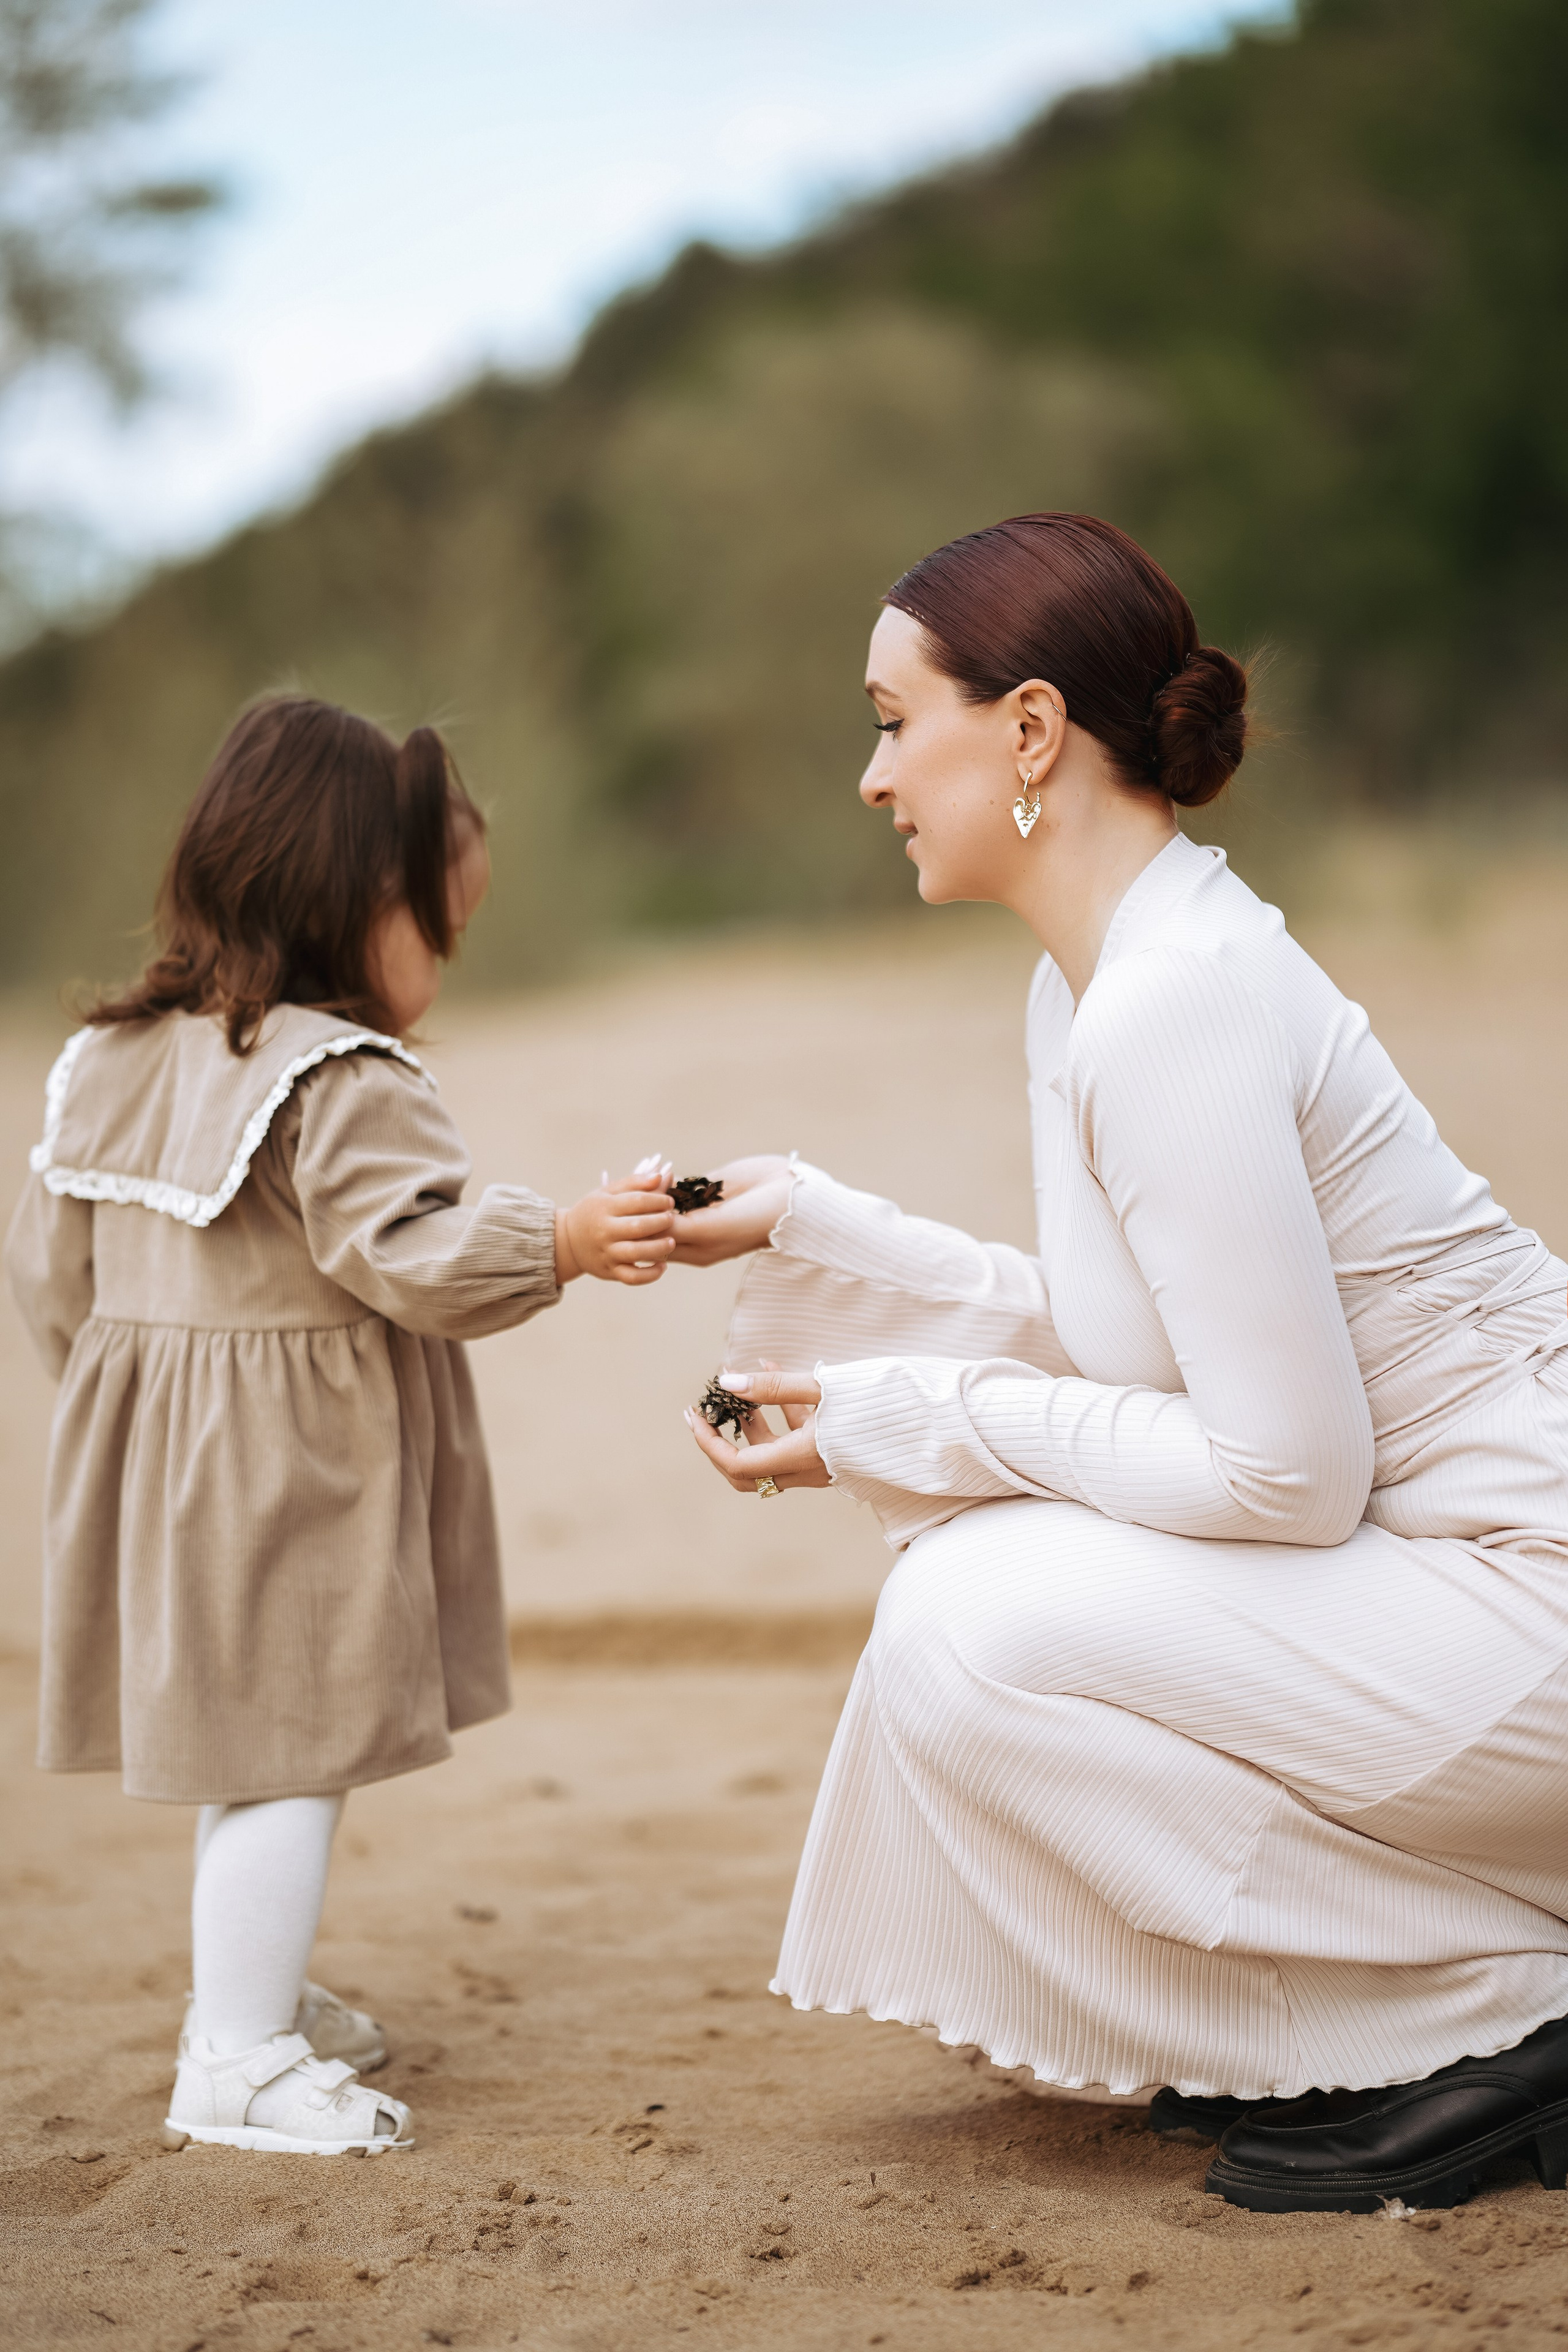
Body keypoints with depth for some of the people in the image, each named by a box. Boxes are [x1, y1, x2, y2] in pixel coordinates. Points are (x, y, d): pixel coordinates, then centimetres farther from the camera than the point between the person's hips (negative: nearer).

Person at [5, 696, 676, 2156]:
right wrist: (562, 1242, -26)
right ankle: (241, 2063, -4)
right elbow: (403, 1251, -25)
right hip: (297, 1472, -9)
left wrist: (117, 1373, 26)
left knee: (244, 1741, 20)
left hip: (155, 1441, 9)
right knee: (291, 1747, -4)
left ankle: (251, 1996, 32)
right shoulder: (344, 1079, -17)